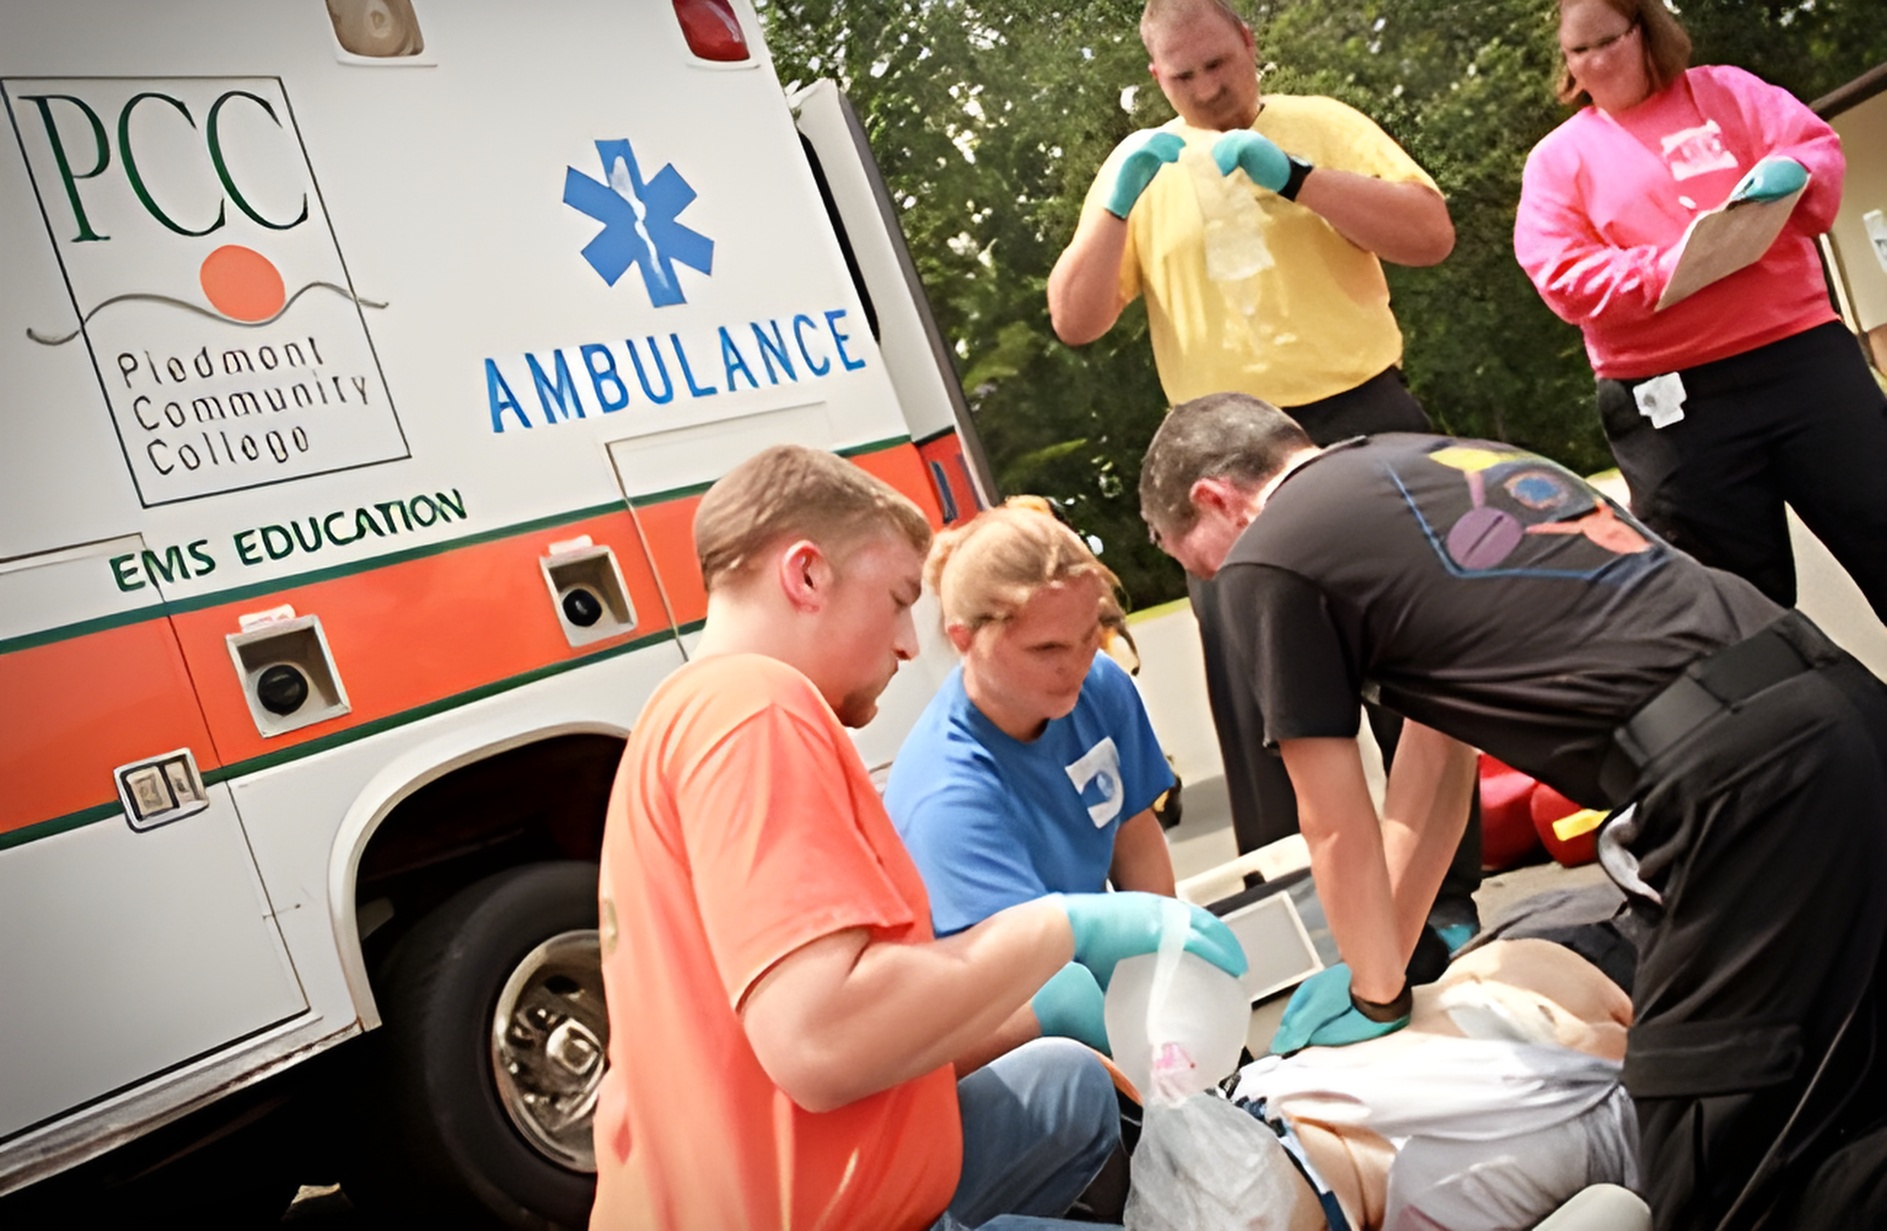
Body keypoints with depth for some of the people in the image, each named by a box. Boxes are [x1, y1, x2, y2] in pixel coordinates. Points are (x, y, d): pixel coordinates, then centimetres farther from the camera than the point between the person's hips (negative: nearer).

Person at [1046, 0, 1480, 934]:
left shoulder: (1318, 125, 4)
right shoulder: (1140, 170, 9)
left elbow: (1431, 234, -8)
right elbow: (1074, 323, 1)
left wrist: (1295, 176, -17)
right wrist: (1118, 203, -13)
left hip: (1361, 425, -1)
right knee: (1259, 707, 4)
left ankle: (1449, 901, 17)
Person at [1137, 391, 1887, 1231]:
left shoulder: (1267, 558, 2)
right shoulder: (1436, 460, 27)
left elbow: (1340, 832, 10)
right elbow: (1436, 764, 29)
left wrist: (1375, 997, 27)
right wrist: (1377, 977, 35)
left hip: (1735, 775, -9)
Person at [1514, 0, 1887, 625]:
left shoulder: (1723, 90, 13)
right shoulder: (1556, 159, 8)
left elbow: (1819, 147, 4)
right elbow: (1564, 280, -3)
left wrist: (1791, 170, -20)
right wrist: (1668, 268, -19)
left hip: (1798, 355, 1)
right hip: (1669, 402, -1)